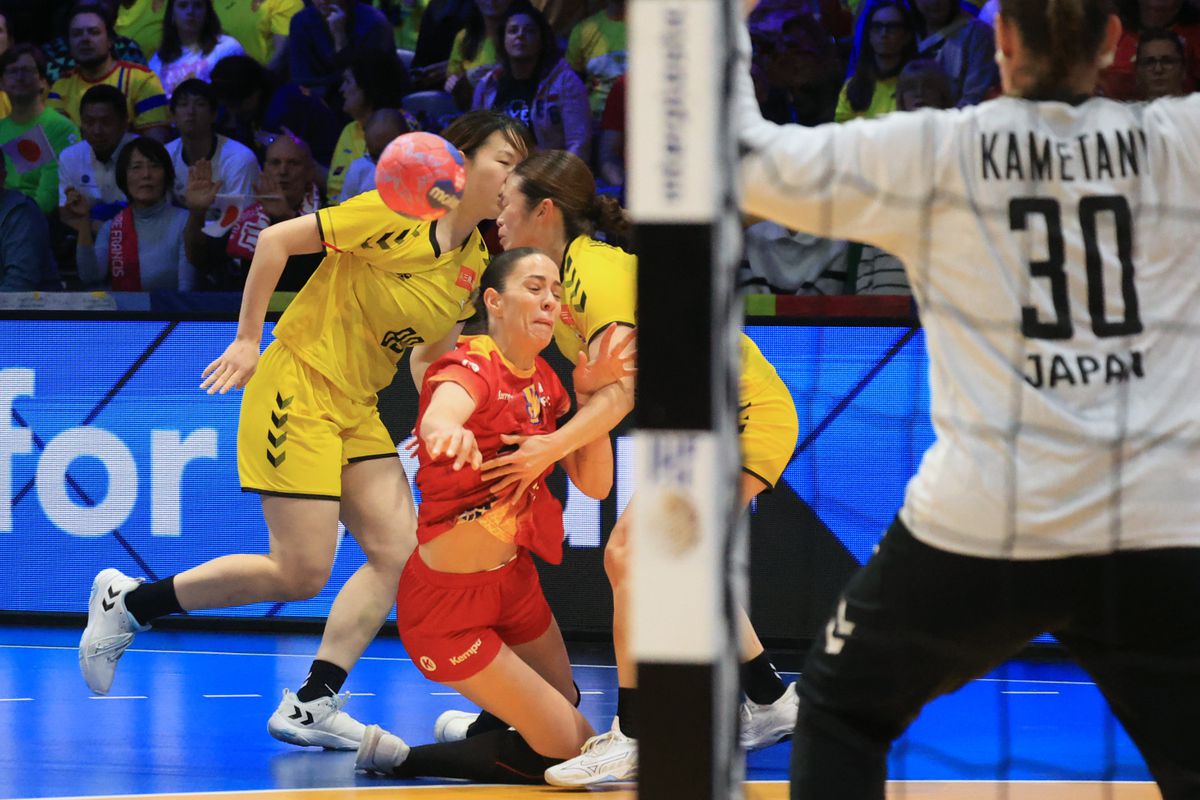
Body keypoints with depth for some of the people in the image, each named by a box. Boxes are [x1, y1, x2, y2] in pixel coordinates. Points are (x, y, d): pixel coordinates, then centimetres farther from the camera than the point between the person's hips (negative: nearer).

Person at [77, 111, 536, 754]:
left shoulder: (473, 261, 7)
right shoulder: (396, 215, -16)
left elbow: (429, 360, 15)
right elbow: (275, 240, -14)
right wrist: (248, 340, -12)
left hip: (356, 410, 8)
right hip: (298, 387, -8)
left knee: (398, 554, -6)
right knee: (301, 573, -10)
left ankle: (311, 705, -1)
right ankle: (127, 603, 5)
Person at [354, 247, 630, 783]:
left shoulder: (543, 381, 3)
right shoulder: (472, 368, -22)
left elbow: (594, 484, 3)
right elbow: (440, 413, -48)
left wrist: (590, 396, -10)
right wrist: (446, 430, -73)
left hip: (513, 577, 9)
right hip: (450, 599, -9)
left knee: (567, 716, 22)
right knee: (569, 748, -8)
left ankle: (475, 729, 47)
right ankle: (395, 758, 3)